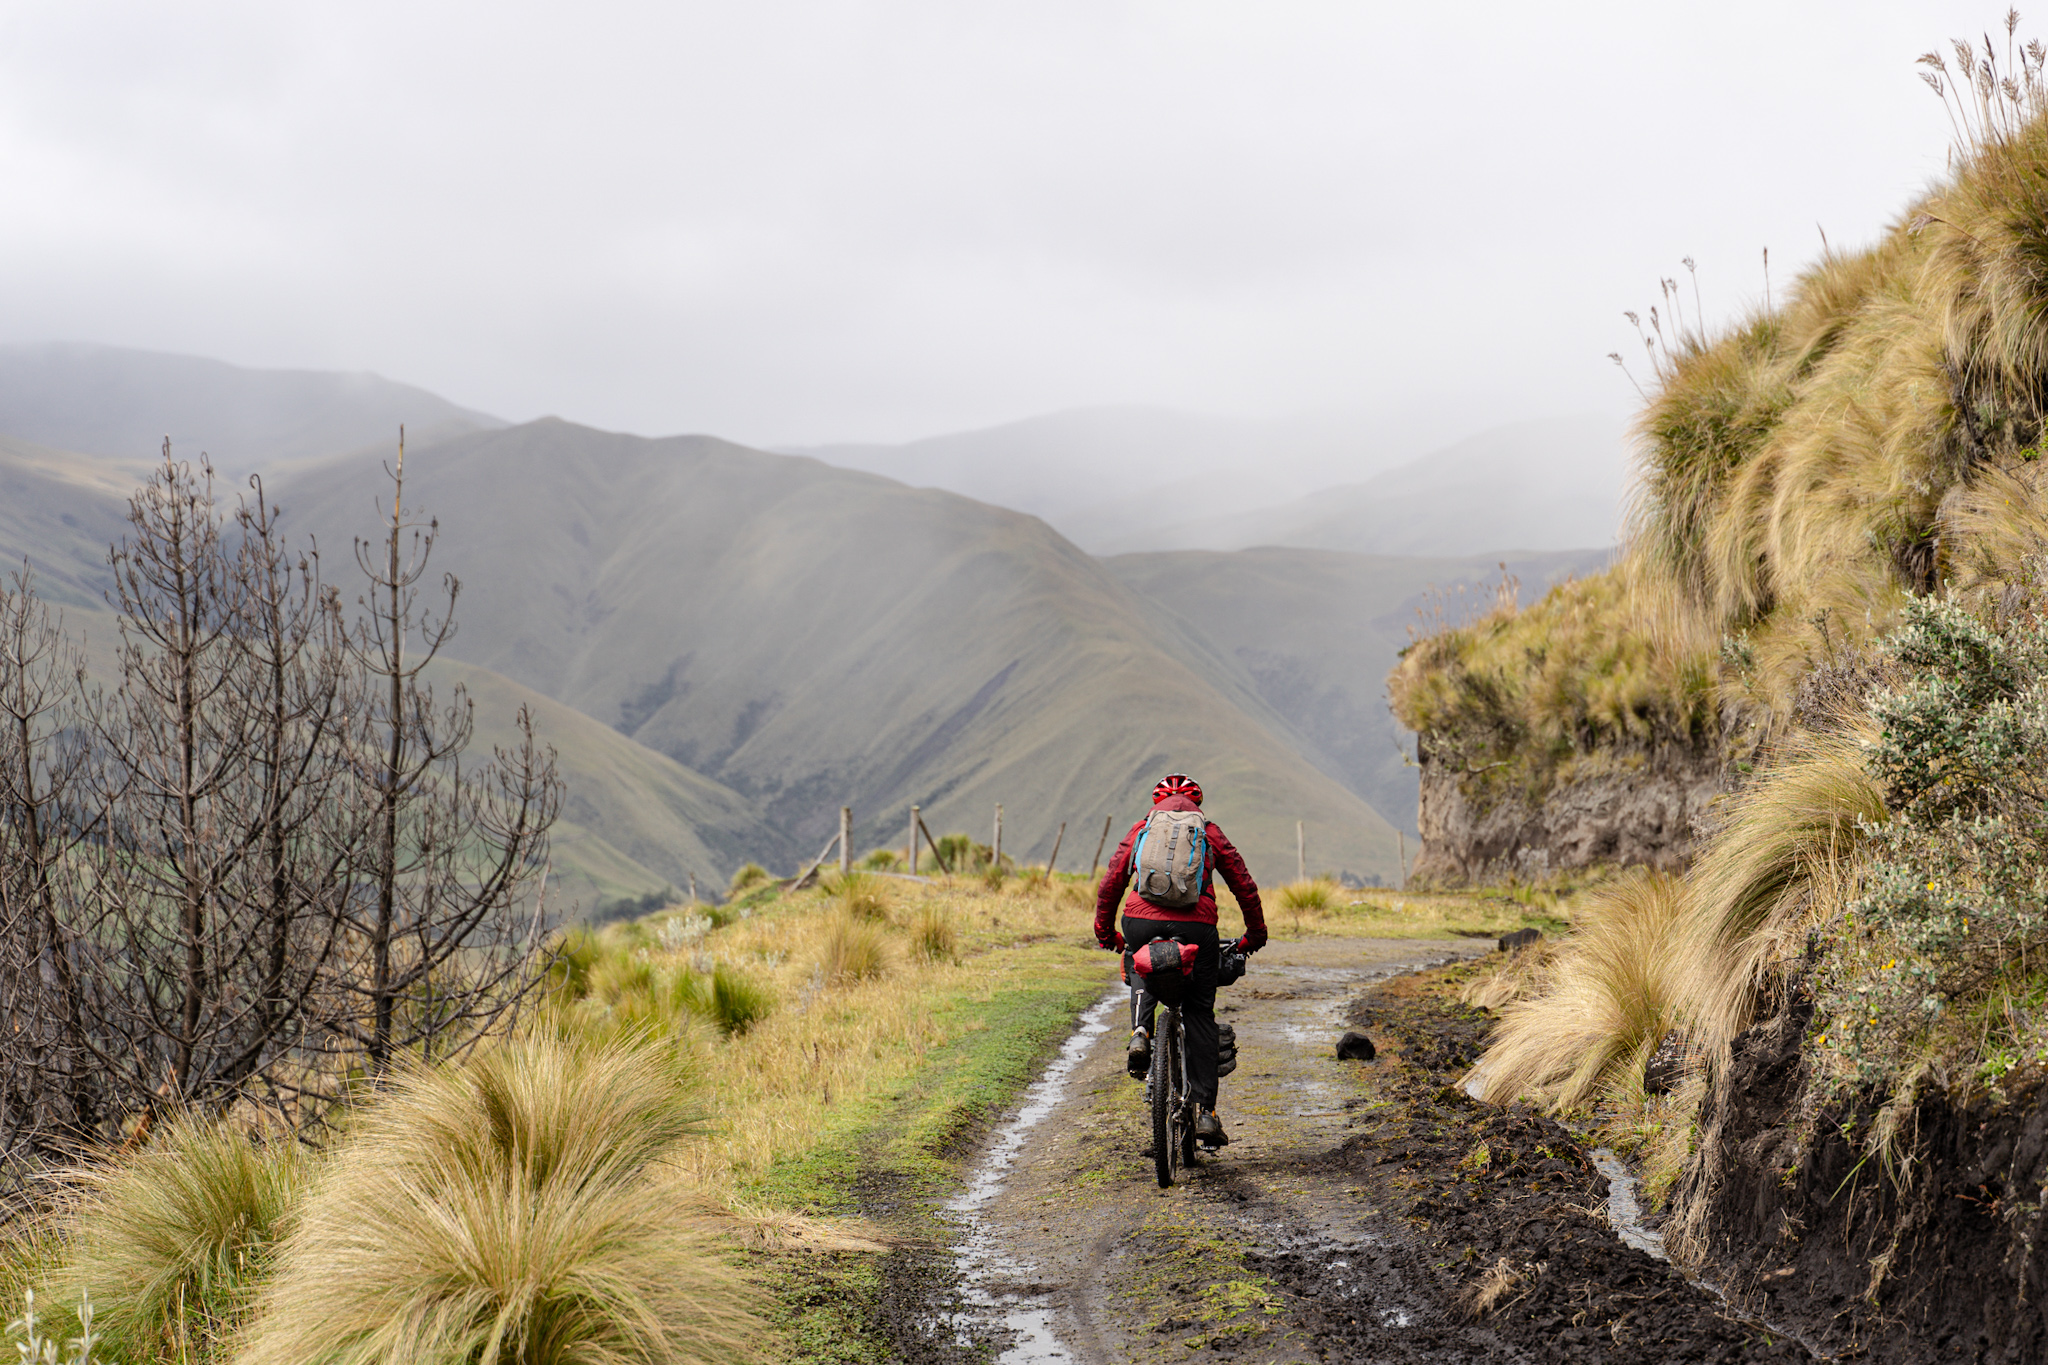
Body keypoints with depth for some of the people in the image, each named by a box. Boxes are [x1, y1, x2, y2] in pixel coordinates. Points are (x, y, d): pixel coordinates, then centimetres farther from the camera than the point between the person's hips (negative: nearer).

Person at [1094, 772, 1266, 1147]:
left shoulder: (1140, 830, 21)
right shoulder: (1210, 832, 20)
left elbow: (1109, 885, 20)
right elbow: (1245, 887, 21)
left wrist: (1106, 933, 32)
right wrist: (1255, 935, 33)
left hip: (1142, 922, 1)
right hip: (1196, 925, -1)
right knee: (1199, 1015, 10)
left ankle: (1140, 1031, 4)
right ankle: (1205, 1110, 4)